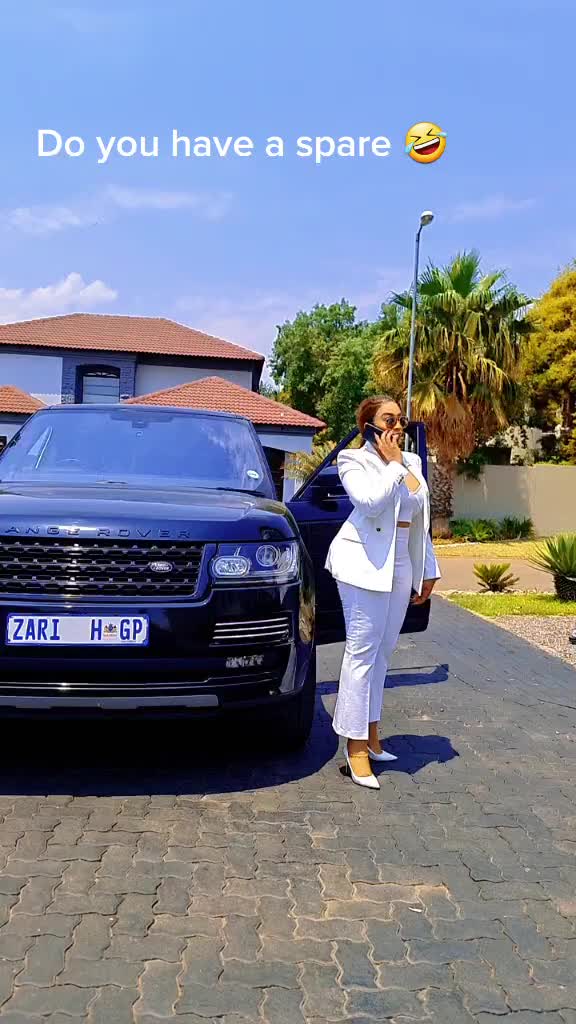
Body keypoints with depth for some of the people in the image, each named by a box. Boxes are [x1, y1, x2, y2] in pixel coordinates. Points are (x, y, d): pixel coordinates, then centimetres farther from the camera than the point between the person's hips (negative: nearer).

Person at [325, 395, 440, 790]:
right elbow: (371, 501, -24)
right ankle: (357, 746, 0)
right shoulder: (355, 460, -4)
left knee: (383, 650, 12)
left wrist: (428, 570, 18)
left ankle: (371, 734, 23)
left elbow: (419, 523, 18)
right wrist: (392, 464, -13)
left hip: (400, 565, 7)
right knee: (363, 651, -6)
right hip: (365, 563, -7)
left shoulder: (412, 462, 14)